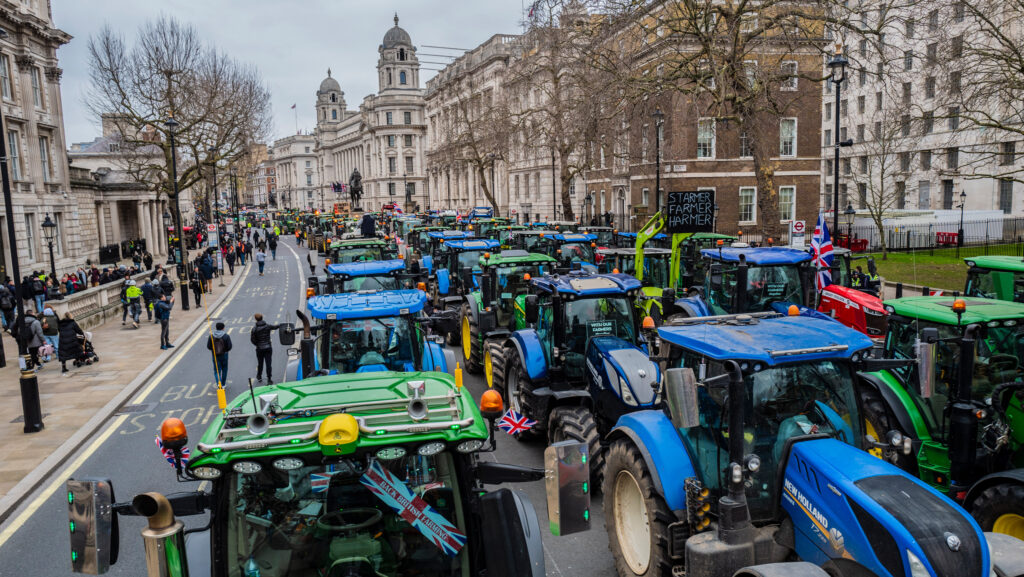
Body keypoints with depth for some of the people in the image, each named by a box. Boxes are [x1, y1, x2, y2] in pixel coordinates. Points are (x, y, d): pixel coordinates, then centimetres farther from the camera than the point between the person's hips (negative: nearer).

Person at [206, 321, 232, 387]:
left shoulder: (211, 336, -9)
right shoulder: (226, 336, -14)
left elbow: (208, 347, -6)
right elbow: (229, 347, -15)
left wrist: (213, 350, 12)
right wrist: (225, 350, 6)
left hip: (215, 356, 1)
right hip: (224, 355, -1)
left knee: (217, 370, 7)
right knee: (224, 369, 18)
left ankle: (219, 383, -14)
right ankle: (223, 384, 30)